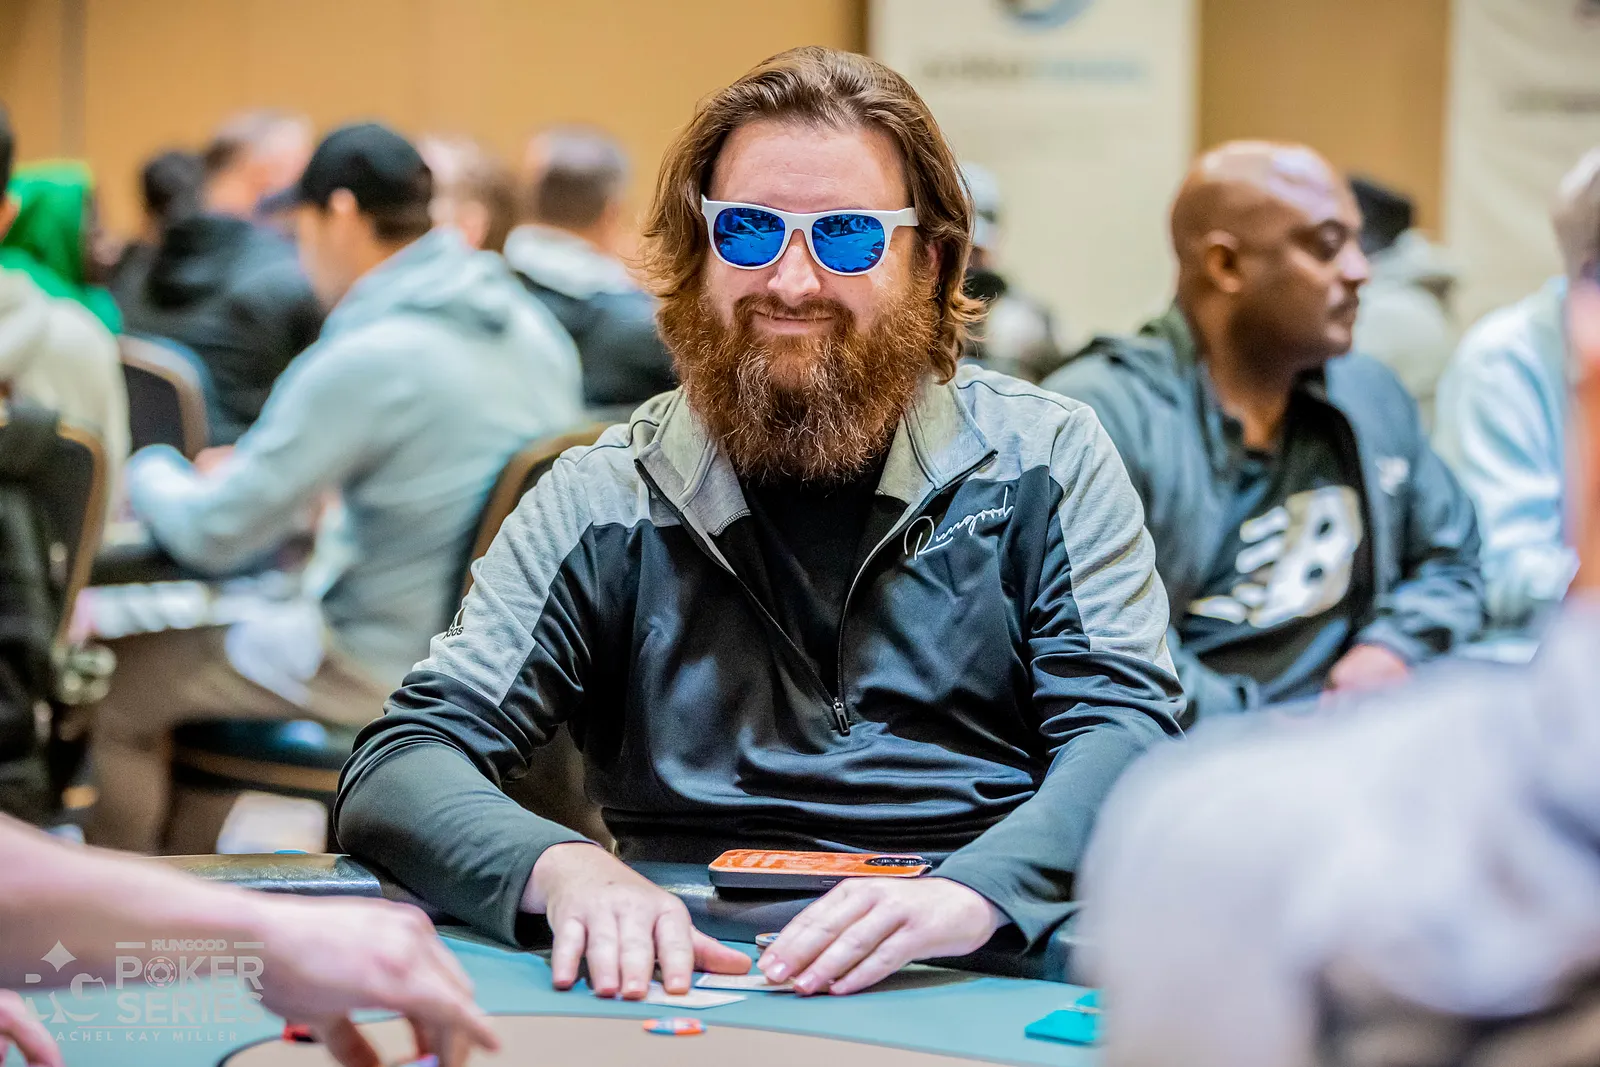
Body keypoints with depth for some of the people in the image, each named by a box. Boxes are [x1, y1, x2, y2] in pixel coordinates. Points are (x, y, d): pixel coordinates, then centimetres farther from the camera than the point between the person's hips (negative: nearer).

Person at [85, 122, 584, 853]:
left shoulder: (366, 358, -22)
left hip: (394, 670, -9)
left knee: (112, 692, 7)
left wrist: (151, 471, 6)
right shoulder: (532, 327, 3)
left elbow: (214, 536, -15)